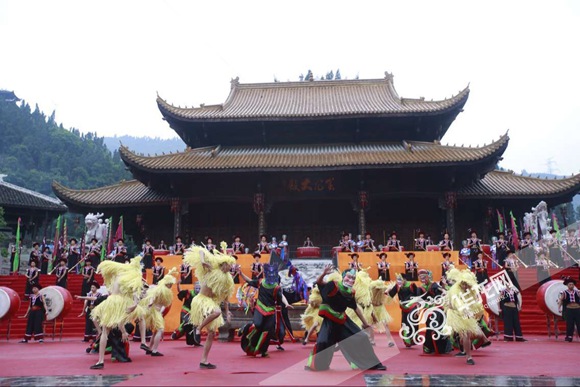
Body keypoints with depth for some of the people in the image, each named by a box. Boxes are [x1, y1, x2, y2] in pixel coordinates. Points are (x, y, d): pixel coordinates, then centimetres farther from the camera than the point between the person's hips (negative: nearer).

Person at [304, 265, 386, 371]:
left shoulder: (350, 293, 1)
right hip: (330, 320, -6)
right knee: (323, 342, -15)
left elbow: (356, 308, 14)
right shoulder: (334, 285, -17)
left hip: (342, 320, 6)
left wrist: (365, 322, 19)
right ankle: (314, 365, 10)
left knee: (360, 338, 5)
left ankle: (371, 363, 19)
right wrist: (324, 274, -52)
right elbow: (319, 282, -30)